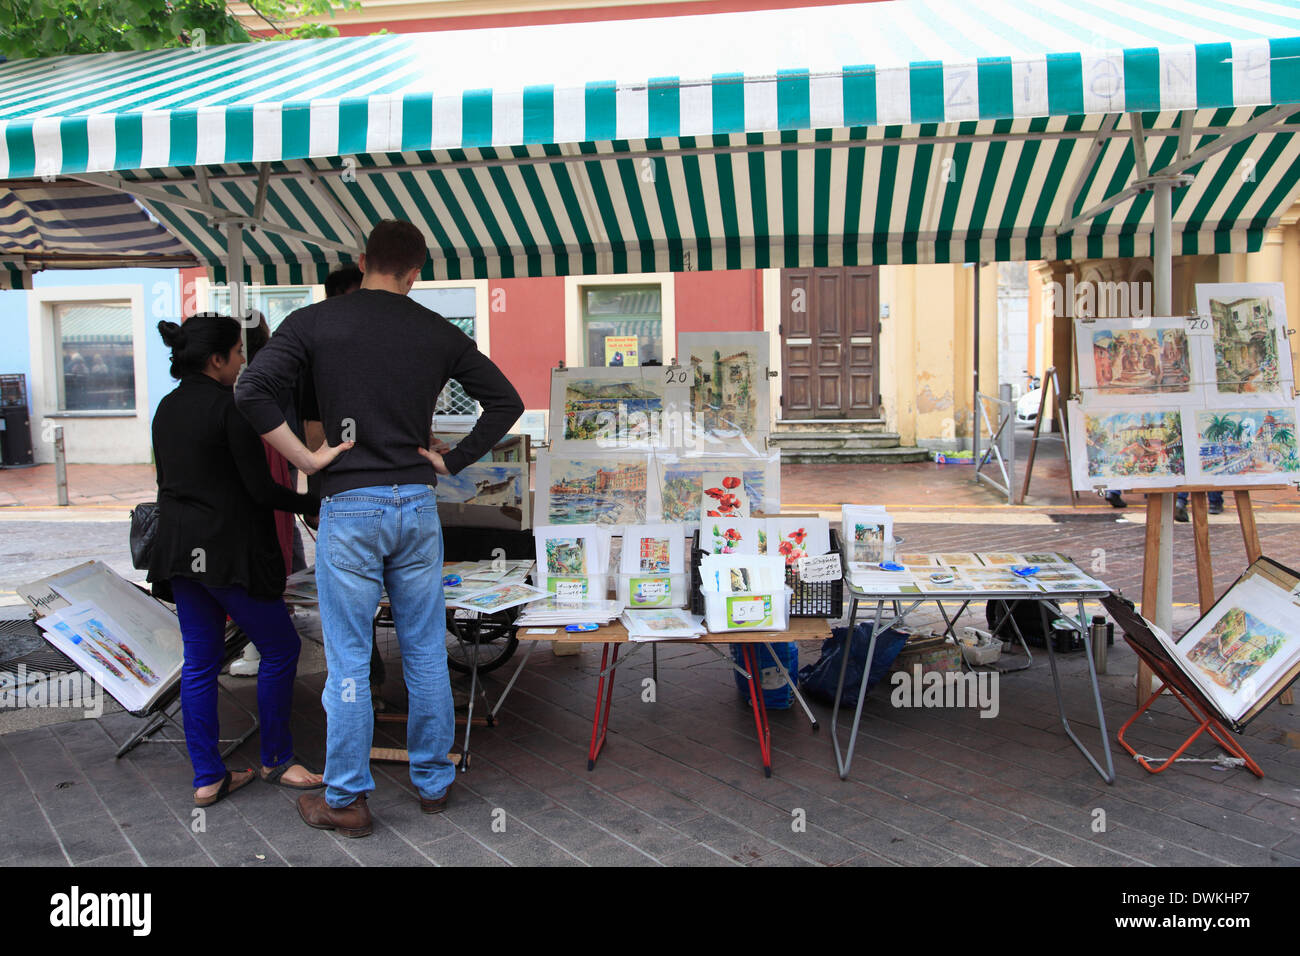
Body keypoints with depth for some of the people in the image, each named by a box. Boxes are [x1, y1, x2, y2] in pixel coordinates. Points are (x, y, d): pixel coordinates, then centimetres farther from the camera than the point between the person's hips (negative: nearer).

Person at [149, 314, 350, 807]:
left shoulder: (167, 407, 11)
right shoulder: (230, 406, -15)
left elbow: (166, 479, 17)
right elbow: (260, 489, -17)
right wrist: (316, 502, -6)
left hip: (179, 550, 9)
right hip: (228, 551, -8)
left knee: (200, 661, 12)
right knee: (280, 648, 7)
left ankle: (207, 776, 18)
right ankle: (276, 760, 17)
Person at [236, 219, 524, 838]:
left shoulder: (314, 322, -2)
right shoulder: (438, 333, 5)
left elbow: (251, 392, -12)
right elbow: (506, 401, 9)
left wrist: (306, 459, -6)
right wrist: (453, 462, 9)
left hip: (349, 507, -2)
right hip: (417, 506, 3)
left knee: (348, 660, 6)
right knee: (426, 653, 13)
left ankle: (346, 801, 17)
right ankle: (433, 783, 26)